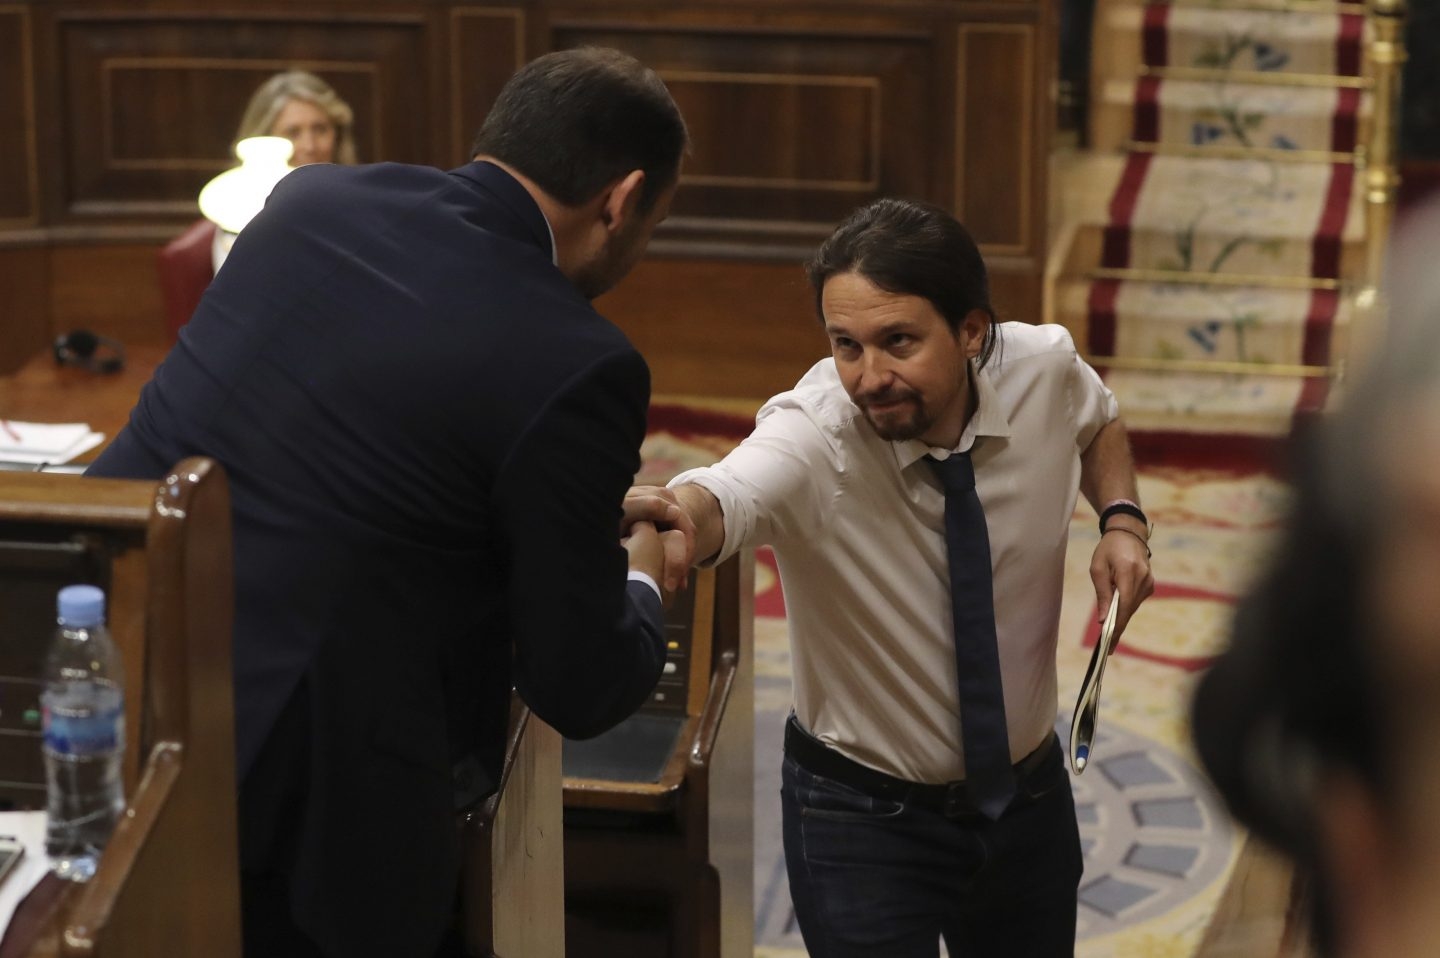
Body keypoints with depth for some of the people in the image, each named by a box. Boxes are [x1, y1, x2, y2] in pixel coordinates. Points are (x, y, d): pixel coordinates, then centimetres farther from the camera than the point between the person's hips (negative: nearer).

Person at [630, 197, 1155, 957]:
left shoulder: (1043, 369, -15)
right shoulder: (810, 438, -28)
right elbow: (719, 500, -50)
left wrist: (1121, 518, -8)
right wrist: (666, 519, -73)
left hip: (1031, 798, 5)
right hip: (862, 815, -4)